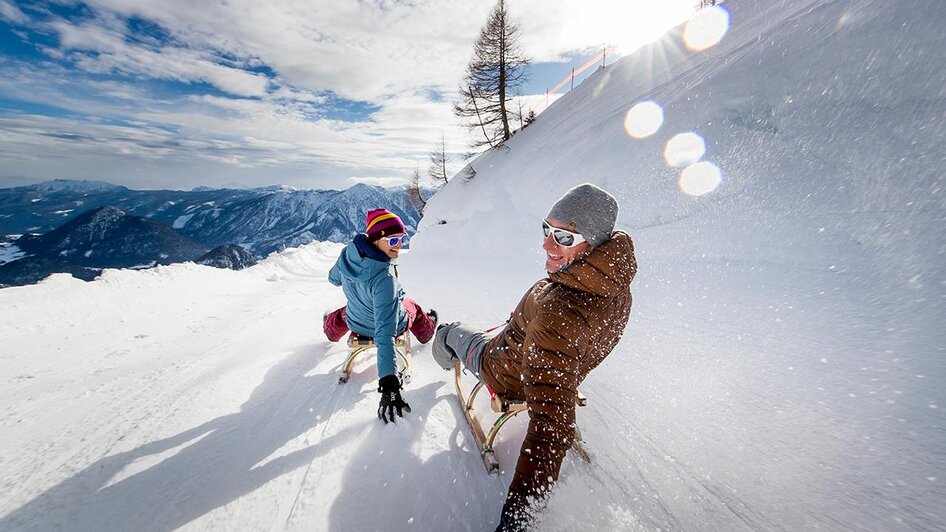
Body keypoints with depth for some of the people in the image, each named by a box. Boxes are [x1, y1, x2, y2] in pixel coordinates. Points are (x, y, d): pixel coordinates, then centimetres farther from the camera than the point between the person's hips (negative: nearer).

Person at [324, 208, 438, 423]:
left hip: (356, 322, 5)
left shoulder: (348, 253, -23)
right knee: (413, 308, 27)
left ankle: (330, 328, 75)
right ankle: (428, 330, 59)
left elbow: (334, 278, 1)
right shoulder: (384, 279, -42)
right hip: (394, 325, -4)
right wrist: (389, 384, -41)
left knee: (344, 312, 40)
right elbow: (385, 334, -44)